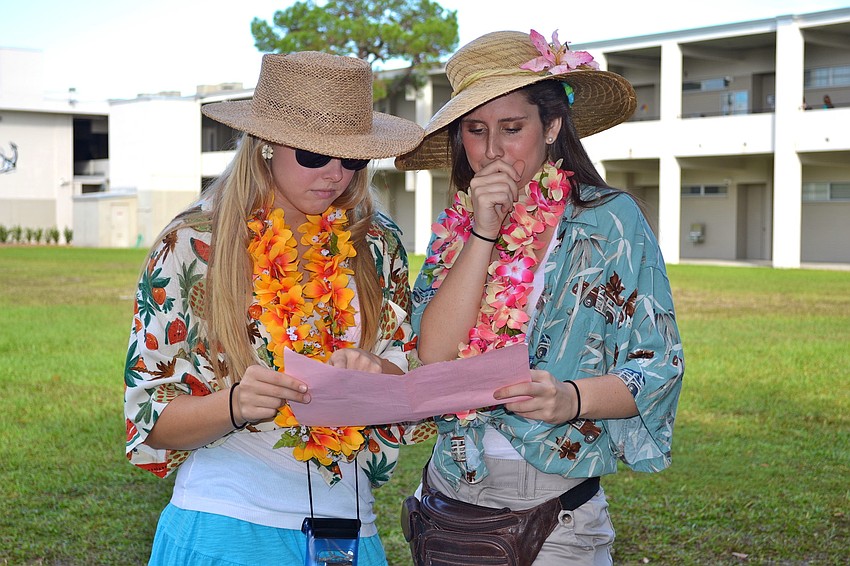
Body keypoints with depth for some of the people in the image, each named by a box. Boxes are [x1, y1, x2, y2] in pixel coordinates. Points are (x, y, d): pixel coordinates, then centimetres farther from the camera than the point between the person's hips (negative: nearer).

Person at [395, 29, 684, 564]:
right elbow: (432, 359, -8)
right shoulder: (454, 229, 6)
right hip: (451, 497, 4)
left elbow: (659, 366, -8)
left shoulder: (610, 220, -5)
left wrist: (572, 397, -26)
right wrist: (483, 235, -14)